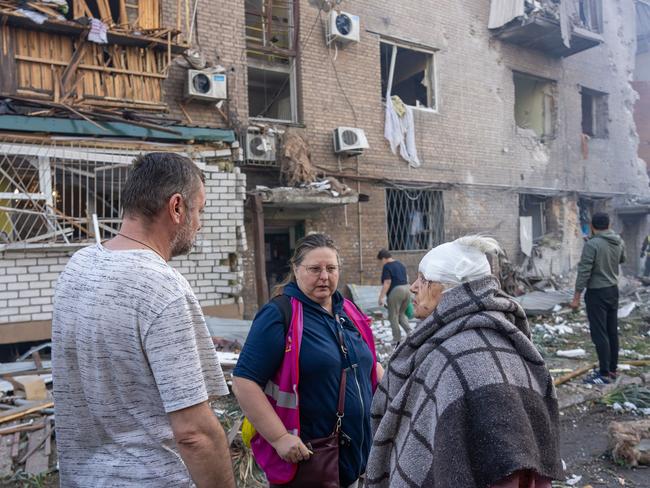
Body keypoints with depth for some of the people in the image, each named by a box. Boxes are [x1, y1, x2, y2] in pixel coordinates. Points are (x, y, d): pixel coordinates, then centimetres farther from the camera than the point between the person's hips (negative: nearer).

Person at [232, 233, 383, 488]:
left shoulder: (348, 311, 7)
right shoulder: (279, 315, -15)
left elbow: (370, 365, 19)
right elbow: (243, 381, -21)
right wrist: (280, 437, -23)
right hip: (306, 455, -7)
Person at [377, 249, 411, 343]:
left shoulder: (387, 267, -8)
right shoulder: (400, 264, 17)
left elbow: (387, 283, -15)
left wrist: (381, 297, -14)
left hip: (396, 291, -8)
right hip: (407, 289, 8)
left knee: (393, 316, 5)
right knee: (402, 313, 21)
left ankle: (397, 339, 9)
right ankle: (409, 331, 4)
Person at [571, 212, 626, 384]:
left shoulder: (592, 244, -19)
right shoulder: (619, 242, 3)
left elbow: (584, 272, -19)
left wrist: (576, 296, -14)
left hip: (597, 293, -7)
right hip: (613, 290, 8)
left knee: (600, 334, -3)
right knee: (612, 332, 14)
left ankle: (604, 374, 0)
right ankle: (612, 369, 23)